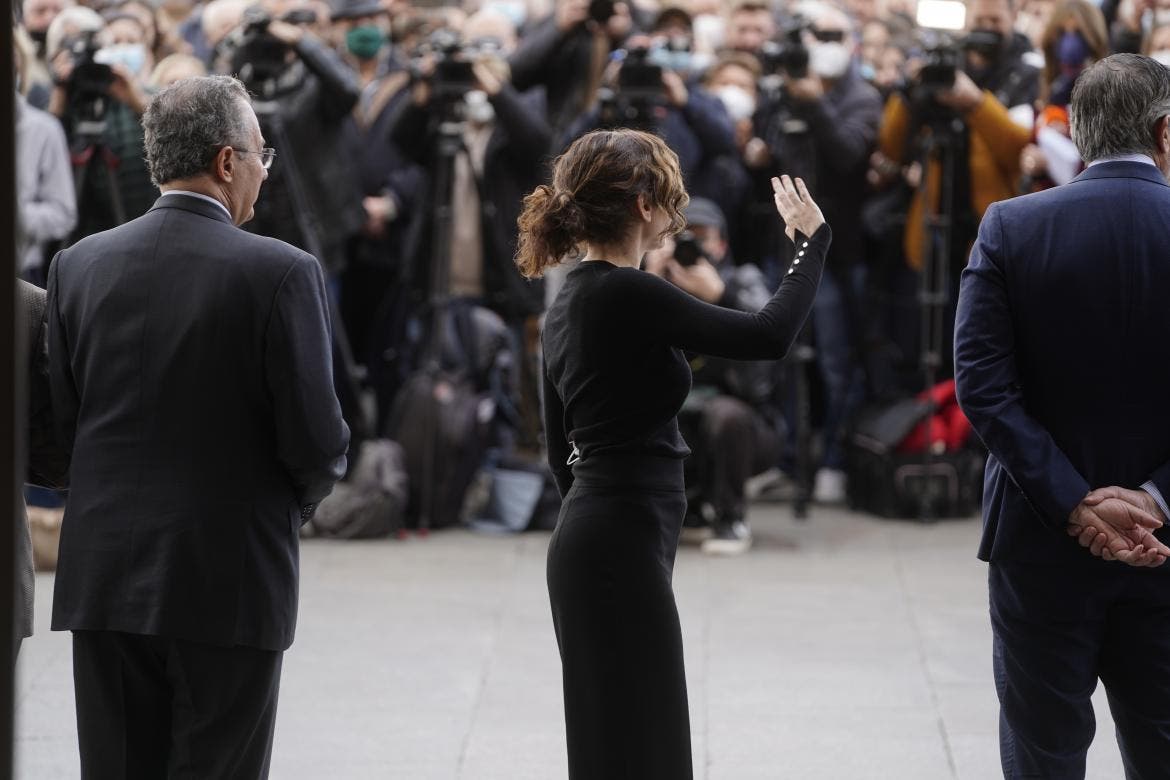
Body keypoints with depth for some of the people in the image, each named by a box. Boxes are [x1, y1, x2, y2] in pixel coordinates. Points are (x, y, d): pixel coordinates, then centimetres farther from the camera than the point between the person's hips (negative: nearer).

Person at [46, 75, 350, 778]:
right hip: (232, 583, -4)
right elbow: (317, 437, -10)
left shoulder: (79, 265, 2)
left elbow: (59, 419, 6)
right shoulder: (282, 273, -11)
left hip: (104, 579, 4)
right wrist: (299, 501, 11)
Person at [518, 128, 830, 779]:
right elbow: (769, 335, -16)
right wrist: (813, 240, -3)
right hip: (623, 546, -10)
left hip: (593, 537, 10)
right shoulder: (628, 294, -16)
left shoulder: (573, 301, 12)